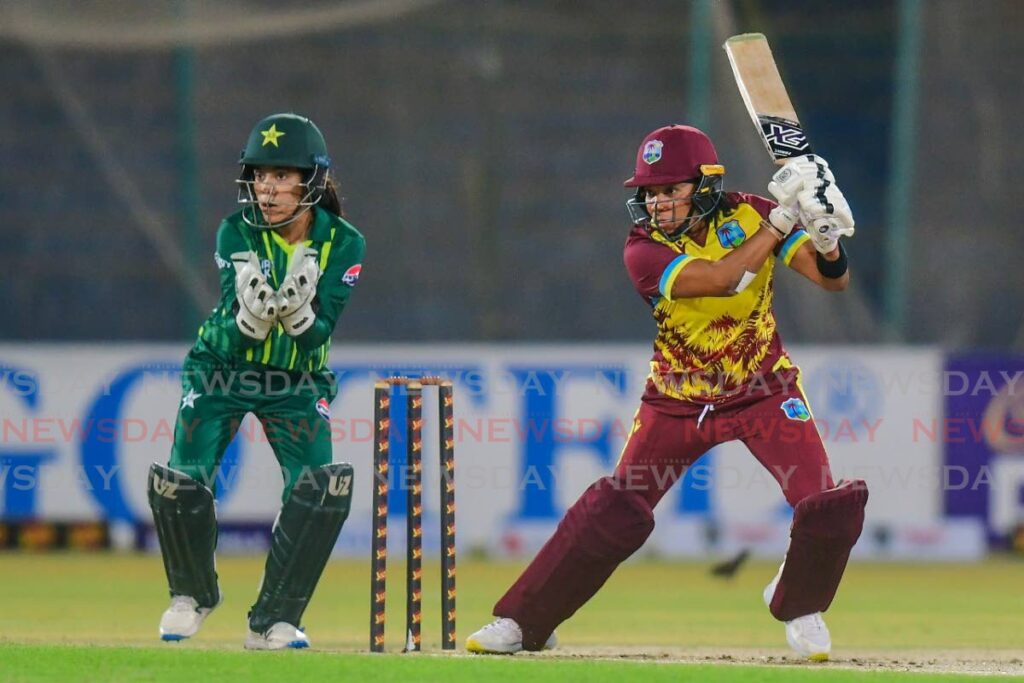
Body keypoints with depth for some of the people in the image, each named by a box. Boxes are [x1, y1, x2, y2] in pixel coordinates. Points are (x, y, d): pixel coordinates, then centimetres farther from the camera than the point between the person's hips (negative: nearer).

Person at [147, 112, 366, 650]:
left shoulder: (343, 244, -14)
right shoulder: (237, 234, -16)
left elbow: (318, 335, -21)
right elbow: (233, 339, -23)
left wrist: (298, 310, -42)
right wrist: (252, 312, -45)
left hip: (298, 384, 1)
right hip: (222, 369, 0)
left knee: (324, 487, -21)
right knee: (181, 483, -17)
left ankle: (274, 621, -6)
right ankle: (193, 595, 12)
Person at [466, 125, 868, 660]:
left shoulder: (749, 215, -12)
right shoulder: (644, 249, -19)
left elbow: (833, 279, -15)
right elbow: (718, 279, -34)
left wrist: (826, 238, -37)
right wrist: (783, 219, -36)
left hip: (764, 392, 1)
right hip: (678, 403, -1)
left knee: (828, 509, -14)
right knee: (610, 511, -7)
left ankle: (798, 604, 16)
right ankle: (523, 621, 6)